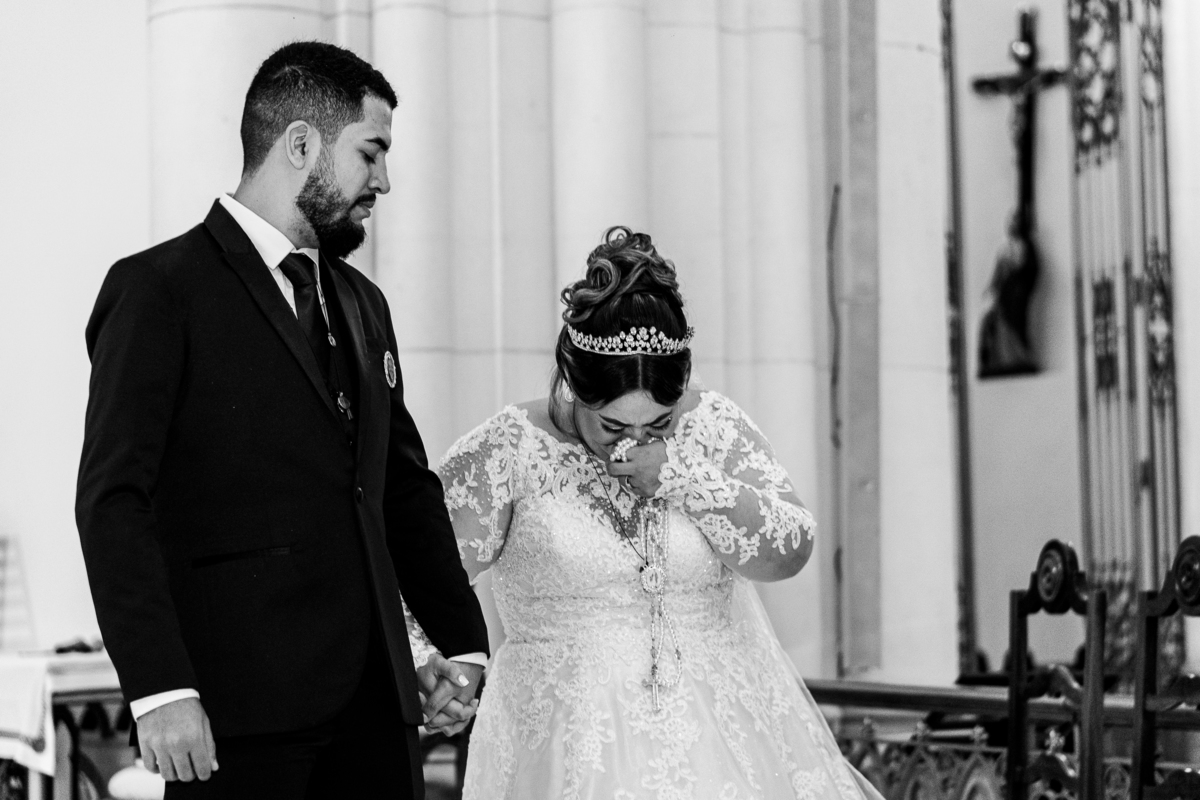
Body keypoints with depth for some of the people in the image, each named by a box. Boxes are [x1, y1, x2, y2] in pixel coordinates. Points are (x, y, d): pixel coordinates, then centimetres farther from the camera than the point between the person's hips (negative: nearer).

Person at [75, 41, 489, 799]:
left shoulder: (362, 303, 17)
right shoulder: (160, 289, -5)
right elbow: (113, 502, -11)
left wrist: (463, 641, 14)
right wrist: (158, 687, -19)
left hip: (375, 703, 6)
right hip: (239, 712, -6)